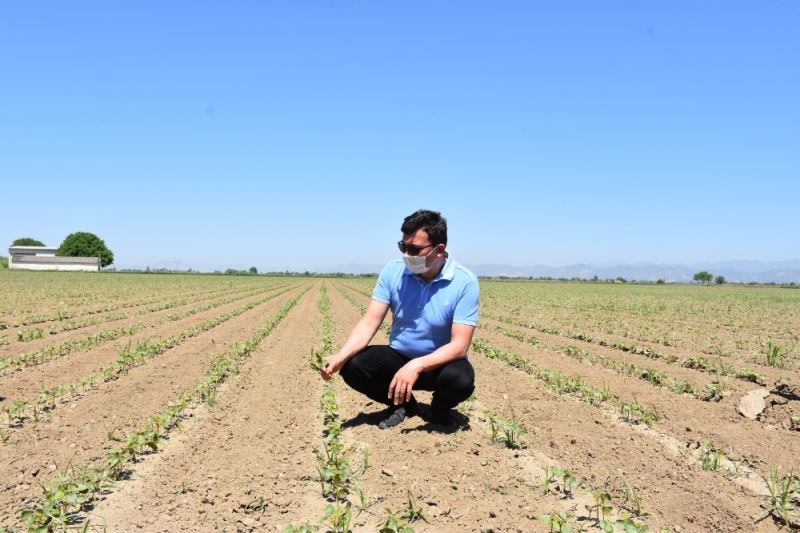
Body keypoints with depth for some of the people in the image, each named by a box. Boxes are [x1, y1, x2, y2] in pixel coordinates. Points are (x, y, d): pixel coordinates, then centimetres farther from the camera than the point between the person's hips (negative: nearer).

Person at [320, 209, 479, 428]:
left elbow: (459, 345, -26)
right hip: (399, 357, 3)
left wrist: (416, 366, -40)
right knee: (352, 366, -22)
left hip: (440, 362, -2)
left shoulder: (465, 282, -21)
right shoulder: (392, 271, -11)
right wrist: (340, 356, -30)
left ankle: (440, 407, 4)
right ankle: (402, 404, 7)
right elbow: (369, 322, -13)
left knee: (460, 379, -35)